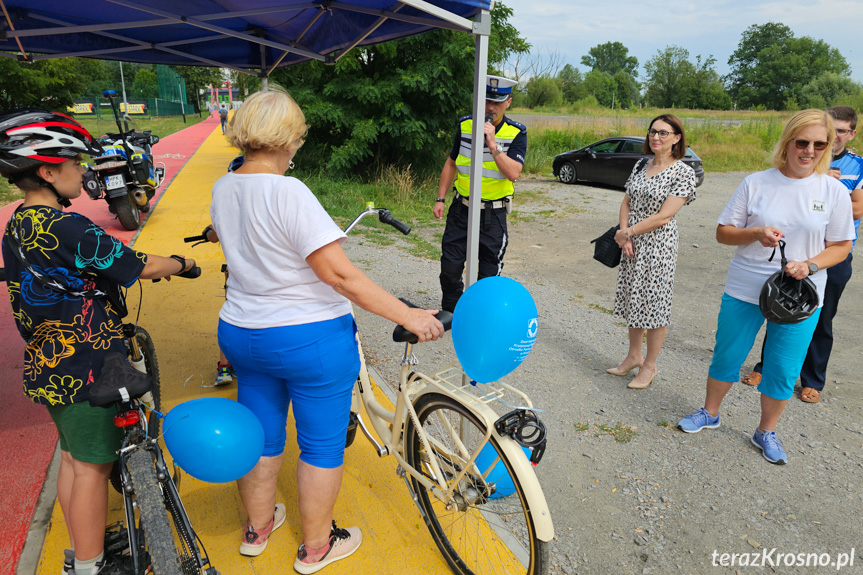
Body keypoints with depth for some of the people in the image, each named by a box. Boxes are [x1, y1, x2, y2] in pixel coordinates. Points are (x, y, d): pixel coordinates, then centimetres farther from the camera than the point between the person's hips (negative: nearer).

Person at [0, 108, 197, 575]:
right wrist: (182, 264, 0)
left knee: (73, 458, 21)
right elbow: (140, 267, -19)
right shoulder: (66, 227, -23)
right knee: (92, 467, 5)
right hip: (86, 369, -9)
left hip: (46, 368, 9)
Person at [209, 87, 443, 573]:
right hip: (312, 341, -7)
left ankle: (257, 528, 44)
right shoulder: (289, 193, -23)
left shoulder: (223, 188, 1)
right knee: (322, 444, 12)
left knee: (260, 436, 23)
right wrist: (409, 316, -25)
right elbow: (338, 272, -28)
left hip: (243, 334, 8)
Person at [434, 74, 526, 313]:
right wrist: (440, 198, 9)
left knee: (489, 274, 5)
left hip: (494, 214, -2)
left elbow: (513, 173, -18)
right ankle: (449, 313, 26)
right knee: (450, 267, 4)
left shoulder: (516, 133, -5)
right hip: (461, 209, 3)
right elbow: (451, 163, 13)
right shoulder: (465, 125, 4)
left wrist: (492, 144, -25)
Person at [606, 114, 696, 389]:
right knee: (633, 299, 14)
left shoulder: (683, 173, -10)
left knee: (654, 304, 2)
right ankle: (634, 356, 31)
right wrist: (624, 236, -6)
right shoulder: (641, 165, 9)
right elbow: (626, 202, 9)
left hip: (658, 246, -6)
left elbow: (664, 216, -17)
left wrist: (626, 232, -13)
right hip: (632, 244, 6)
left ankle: (649, 366, 18)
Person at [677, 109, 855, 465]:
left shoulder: (834, 191, -2)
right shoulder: (756, 183, -4)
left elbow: (840, 246, 3)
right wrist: (756, 233, -20)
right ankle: (710, 414, 34)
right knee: (726, 356, 11)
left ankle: (766, 432, 31)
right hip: (745, 290, 0)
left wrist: (809, 265, -16)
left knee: (783, 371, 8)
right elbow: (723, 233, -1)